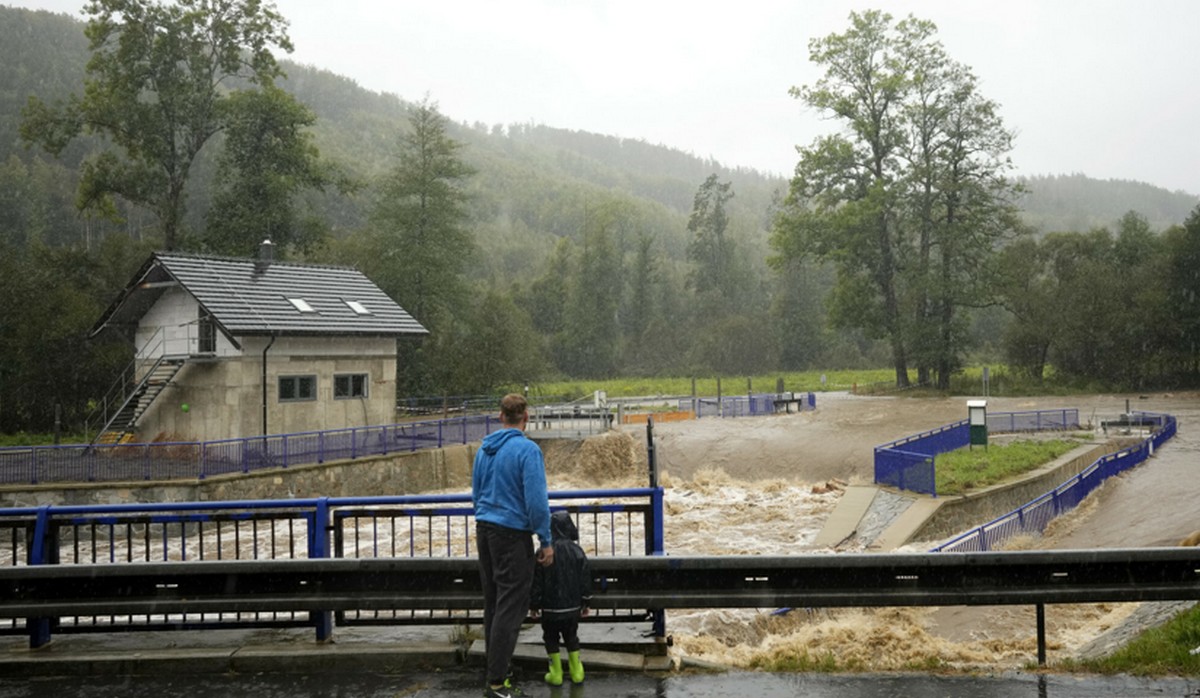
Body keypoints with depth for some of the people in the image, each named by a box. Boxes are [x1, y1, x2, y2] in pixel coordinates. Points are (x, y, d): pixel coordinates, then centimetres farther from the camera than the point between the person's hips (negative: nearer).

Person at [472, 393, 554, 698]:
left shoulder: (484, 449, 8)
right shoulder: (527, 450, -14)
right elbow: (536, 501, -17)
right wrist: (546, 542, -9)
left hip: (484, 529, 7)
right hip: (512, 534, -7)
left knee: (493, 604, 15)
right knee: (510, 607, -4)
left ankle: (496, 670, 22)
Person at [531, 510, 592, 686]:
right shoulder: (577, 551, -4)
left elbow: (537, 582, -8)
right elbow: (585, 578, 2)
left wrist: (534, 605, 3)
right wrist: (585, 602, 12)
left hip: (551, 607, -3)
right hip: (573, 605, 3)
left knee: (551, 638, 12)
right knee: (571, 637, 18)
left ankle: (556, 673, 11)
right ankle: (576, 671, 17)